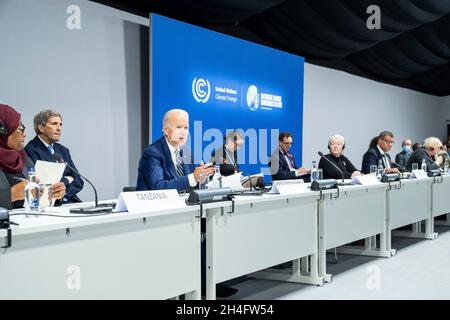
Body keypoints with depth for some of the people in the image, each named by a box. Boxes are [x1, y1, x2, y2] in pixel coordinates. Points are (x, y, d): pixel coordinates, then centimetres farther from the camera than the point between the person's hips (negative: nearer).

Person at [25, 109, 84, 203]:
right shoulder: (31, 150, -5)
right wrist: (67, 179, 1)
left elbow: (79, 181, 10)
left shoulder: (63, 150, 17)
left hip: (70, 201, 6)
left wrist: (65, 192, -9)